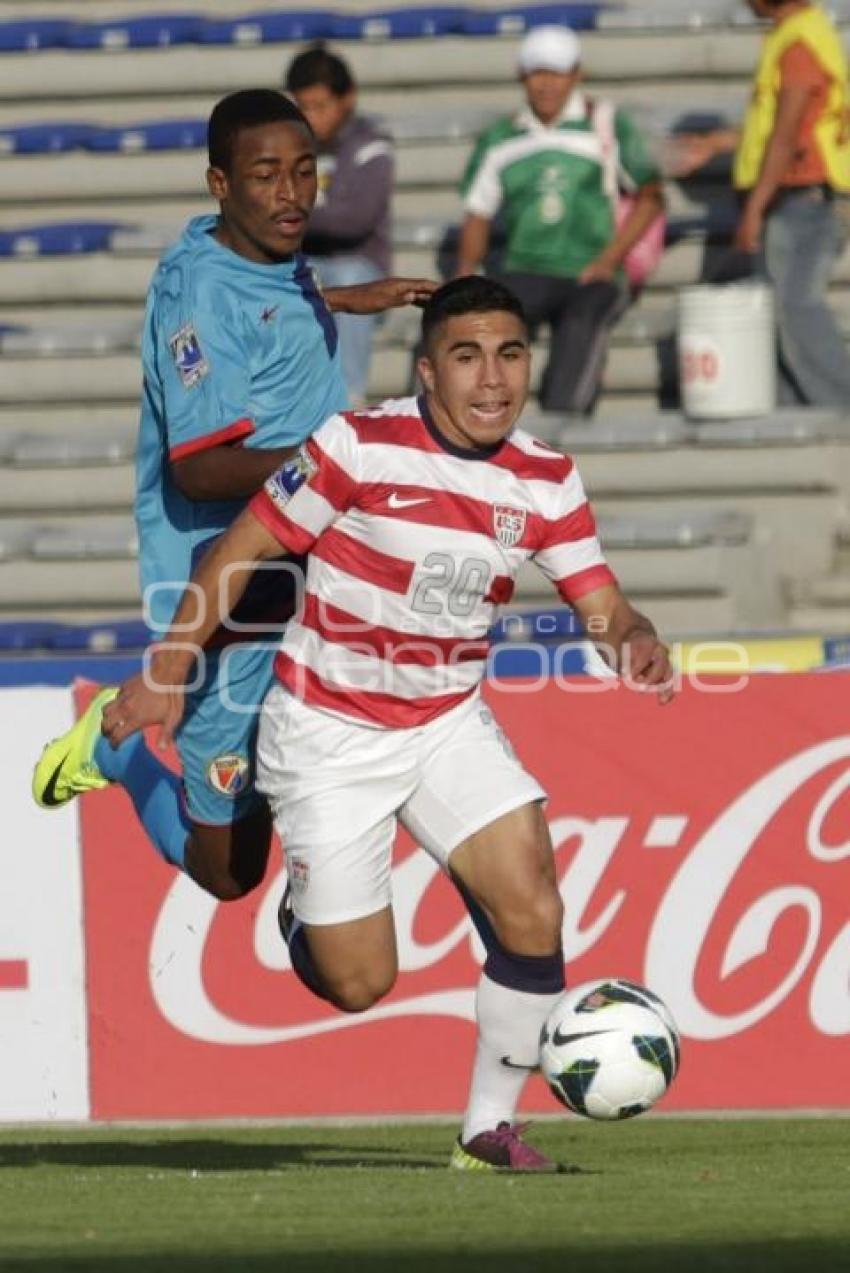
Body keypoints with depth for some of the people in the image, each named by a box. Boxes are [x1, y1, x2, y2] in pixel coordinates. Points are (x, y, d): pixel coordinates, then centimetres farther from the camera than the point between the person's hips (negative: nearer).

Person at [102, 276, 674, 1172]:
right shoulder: (360, 447, -18)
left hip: (449, 722, 4)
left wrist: (634, 639, -29)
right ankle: (305, 909, 33)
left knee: (531, 910, -16)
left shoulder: (546, 483, -4)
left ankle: (489, 1128, 2)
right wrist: (168, 671, -10)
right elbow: (243, 549, -10)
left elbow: (600, 602, -5)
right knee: (359, 985, -4)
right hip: (326, 734, -4)